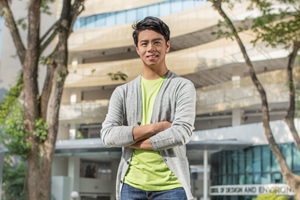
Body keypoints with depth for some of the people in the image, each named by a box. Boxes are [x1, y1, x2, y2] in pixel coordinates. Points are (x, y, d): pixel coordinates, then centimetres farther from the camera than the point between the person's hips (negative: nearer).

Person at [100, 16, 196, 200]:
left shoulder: (183, 87, 4)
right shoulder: (122, 92, 13)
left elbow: (181, 133, -10)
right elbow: (108, 136, -1)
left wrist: (130, 140, -5)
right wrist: (155, 127, -10)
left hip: (170, 185, -3)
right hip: (132, 184, 3)